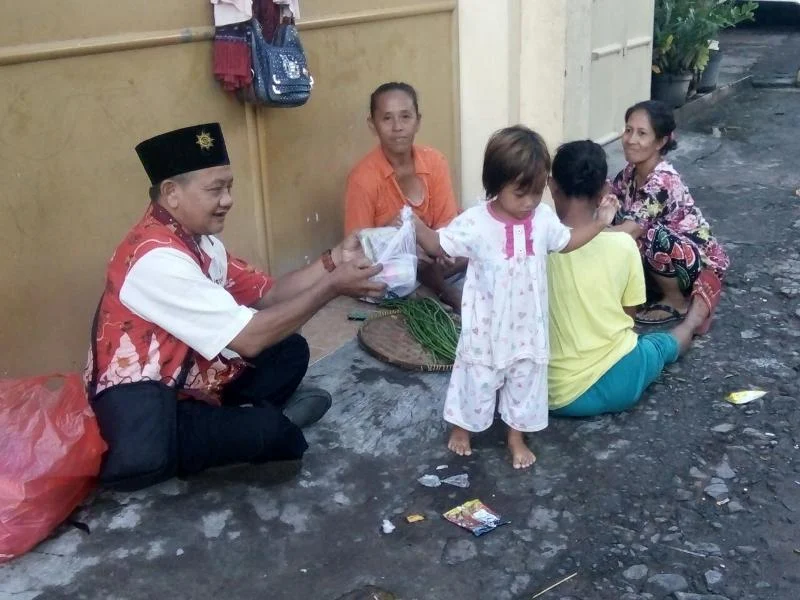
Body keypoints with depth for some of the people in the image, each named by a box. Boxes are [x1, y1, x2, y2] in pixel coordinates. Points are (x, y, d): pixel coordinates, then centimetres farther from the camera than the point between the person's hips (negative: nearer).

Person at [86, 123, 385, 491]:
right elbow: (250, 337, -28)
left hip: (189, 378, 10)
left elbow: (265, 294, 8)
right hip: (140, 399, -10)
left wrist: (332, 262, -5)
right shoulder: (156, 258, -26)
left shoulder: (199, 239, 5)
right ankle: (261, 425, -1)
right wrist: (331, 286, -22)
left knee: (289, 351, 0)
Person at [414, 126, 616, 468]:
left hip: (527, 326, 4)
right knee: (477, 380, 15)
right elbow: (438, 245, -10)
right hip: (487, 327, -3)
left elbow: (565, 242, 13)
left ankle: (516, 438, 40)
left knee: (525, 383, 18)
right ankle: (461, 428, 42)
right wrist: (414, 224, -28)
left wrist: (598, 223, 3)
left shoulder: (543, 218, -7)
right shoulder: (474, 223, -20)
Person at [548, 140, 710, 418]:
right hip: (617, 386, 0)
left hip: (555, 394, 0)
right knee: (660, 343, 35)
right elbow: (629, 314, 4)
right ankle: (692, 322, 62)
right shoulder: (622, 244, -11)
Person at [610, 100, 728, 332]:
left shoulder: (662, 181, -29)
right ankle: (660, 287, 10)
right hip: (673, 259, 8)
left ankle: (677, 301, -7)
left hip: (701, 262, -7)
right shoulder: (630, 173, -4)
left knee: (655, 238, -34)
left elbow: (629, 231, -37)